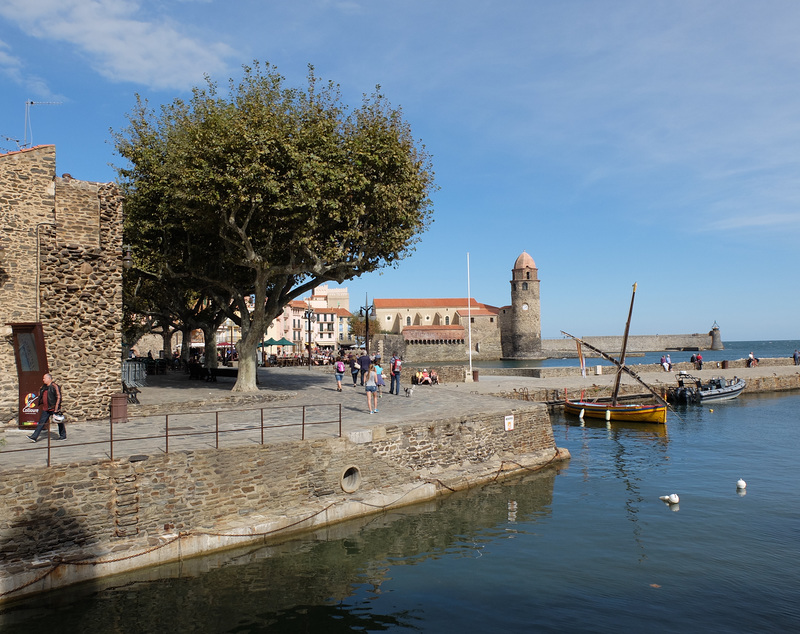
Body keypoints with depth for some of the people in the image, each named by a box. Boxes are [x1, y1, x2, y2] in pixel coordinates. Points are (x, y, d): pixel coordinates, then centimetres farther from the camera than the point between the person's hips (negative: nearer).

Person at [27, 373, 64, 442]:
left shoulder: (54, 386, -12)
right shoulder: (44, 387, 11)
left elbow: (58, 397, -15)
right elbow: (42, 397, 27)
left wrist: (56, 408, -18)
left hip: (54, 408, -7)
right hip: (45, 409, 7)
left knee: (59, 422, 6)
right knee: (41, 422, 5)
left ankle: (63, 436, 18)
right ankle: (34, 437, 4)